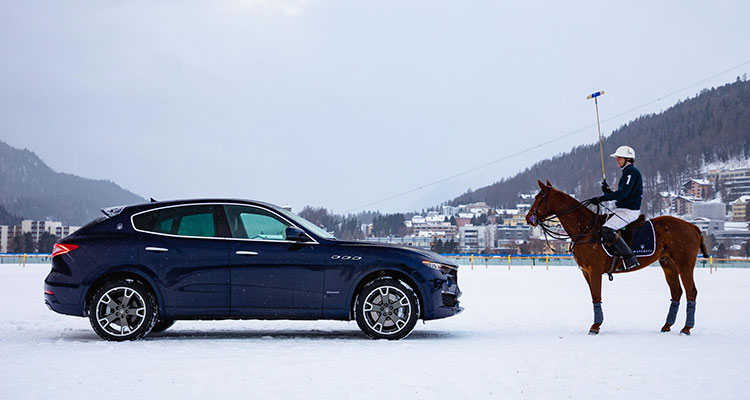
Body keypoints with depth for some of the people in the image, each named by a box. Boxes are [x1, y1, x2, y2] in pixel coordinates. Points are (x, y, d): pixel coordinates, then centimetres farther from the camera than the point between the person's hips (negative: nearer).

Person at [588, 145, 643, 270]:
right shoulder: (627, 172, 20)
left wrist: (601, 198, -25)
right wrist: (608, 191, 7)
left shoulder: (632, 172, -11)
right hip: (622, 210, 11)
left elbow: (623, 193, -23)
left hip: (629, 211, -11)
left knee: (607, 230, -28)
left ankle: (630, 259, -28)